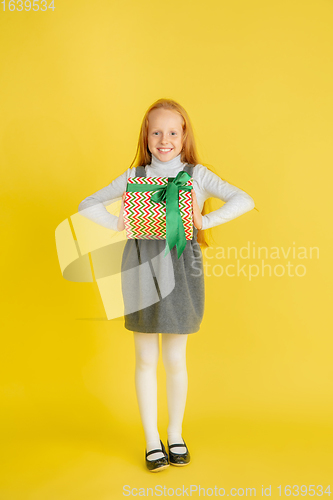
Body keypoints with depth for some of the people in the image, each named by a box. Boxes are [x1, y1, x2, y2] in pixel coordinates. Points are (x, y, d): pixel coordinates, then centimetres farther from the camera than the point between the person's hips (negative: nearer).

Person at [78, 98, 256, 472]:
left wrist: (206, 220, -16)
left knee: (175, 360, 8)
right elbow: (87, 206, 8)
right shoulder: (133, 177, 6)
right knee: (146, 360, 9)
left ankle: (175, 435, 29)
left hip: (181, 269, -1)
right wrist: (118, 224, -8)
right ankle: (151, 440, 24)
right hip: (141, 269, 1)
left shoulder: (197, 175, 2)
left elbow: (244, 200, -5)